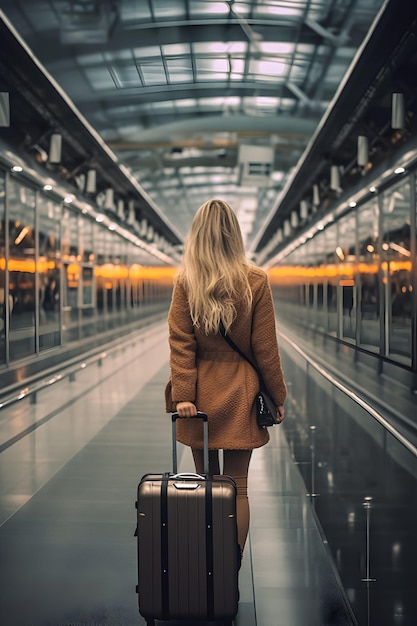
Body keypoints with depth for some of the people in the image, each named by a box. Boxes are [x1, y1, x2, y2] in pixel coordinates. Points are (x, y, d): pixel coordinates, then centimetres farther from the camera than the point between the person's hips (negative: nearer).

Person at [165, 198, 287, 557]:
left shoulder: (185, 282, -4)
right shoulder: (255, 281, -7)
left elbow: (180, 344, -7)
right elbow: (265, 348, -4)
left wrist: (183, 394, -5)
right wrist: (278, 397, 4)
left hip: (201, 395, 1)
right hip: (240, 395, -1)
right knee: (237, 488, 5)